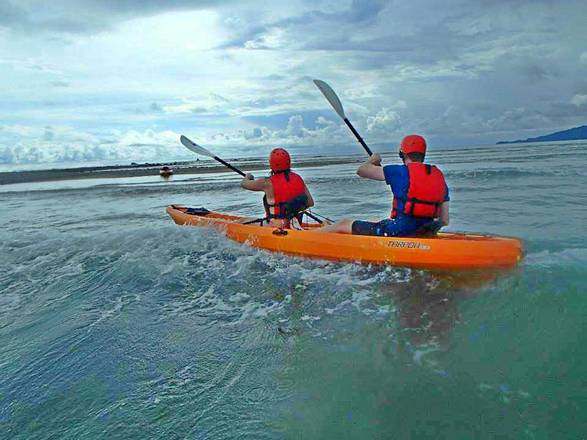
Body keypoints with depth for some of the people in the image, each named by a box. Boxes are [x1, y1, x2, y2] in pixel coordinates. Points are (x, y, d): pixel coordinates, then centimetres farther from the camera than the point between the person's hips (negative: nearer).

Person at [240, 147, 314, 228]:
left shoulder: (268, 183, -15)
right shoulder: (298, 178, -2)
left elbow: (244, 183, 2)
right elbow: (310, 203, 4)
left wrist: (248, 176, 24)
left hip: (278, 228, -6)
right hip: (296, 226, 6)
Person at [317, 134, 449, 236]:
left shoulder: (400, 172, -13)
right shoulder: (440, 177, 5)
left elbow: (361, 171, -6)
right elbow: (445, 221, 6)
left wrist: (372, 160, 16)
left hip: (397, 233, -8)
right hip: (421, 234, 8)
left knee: (344, 224, 7)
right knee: (376, 223, 32)